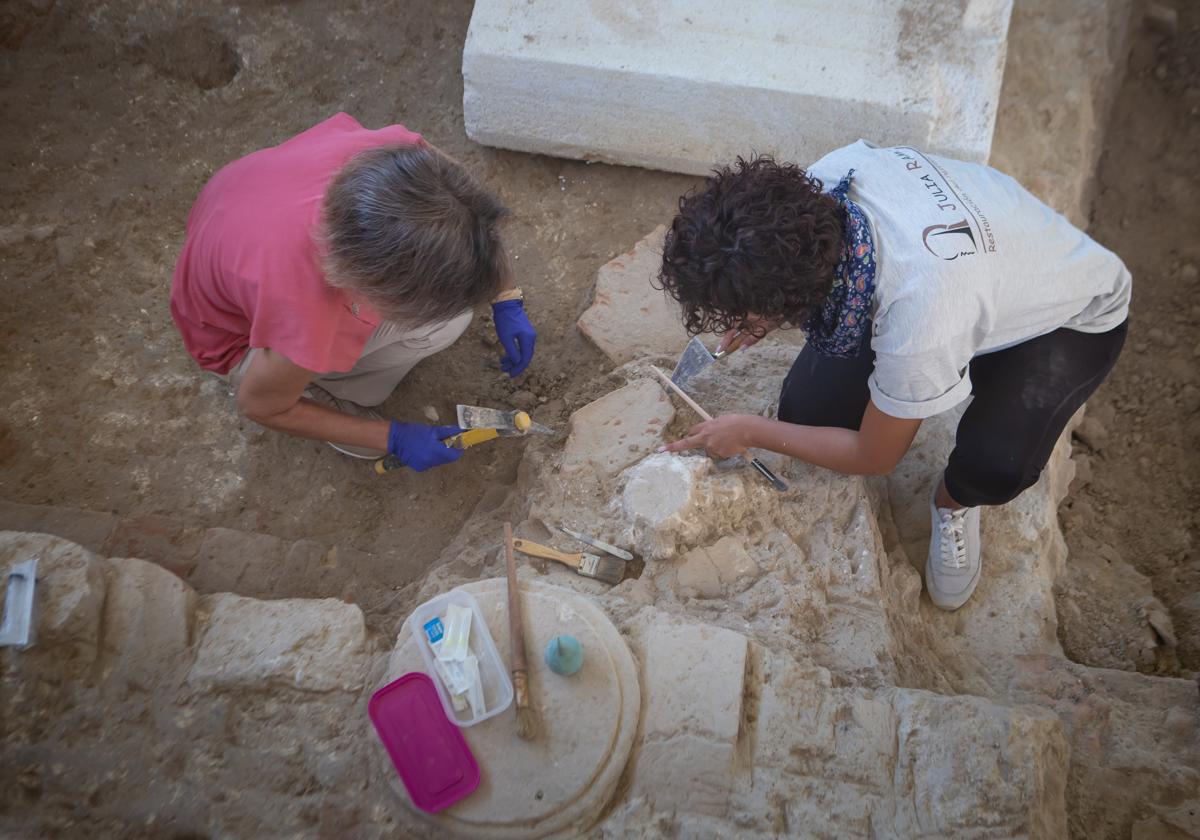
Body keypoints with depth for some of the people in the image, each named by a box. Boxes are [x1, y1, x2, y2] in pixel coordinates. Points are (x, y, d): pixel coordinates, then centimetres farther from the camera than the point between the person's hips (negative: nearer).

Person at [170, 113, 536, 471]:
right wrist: (392, 438, -14)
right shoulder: (307, 318, -44)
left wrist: (507, 302, -10)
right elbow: (261, 406, -20)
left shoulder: (397, 152, -34)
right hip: (242, 334, -6)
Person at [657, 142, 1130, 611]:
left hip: (1078, 318, -5)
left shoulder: (916, 323, -45)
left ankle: (954, 502, 4)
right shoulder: (826, 176, -30)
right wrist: (763, 314, -13)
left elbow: (875, 459, -24)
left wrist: (750, 432, -14)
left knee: (994, 466, -32)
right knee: (807, 407, -13)